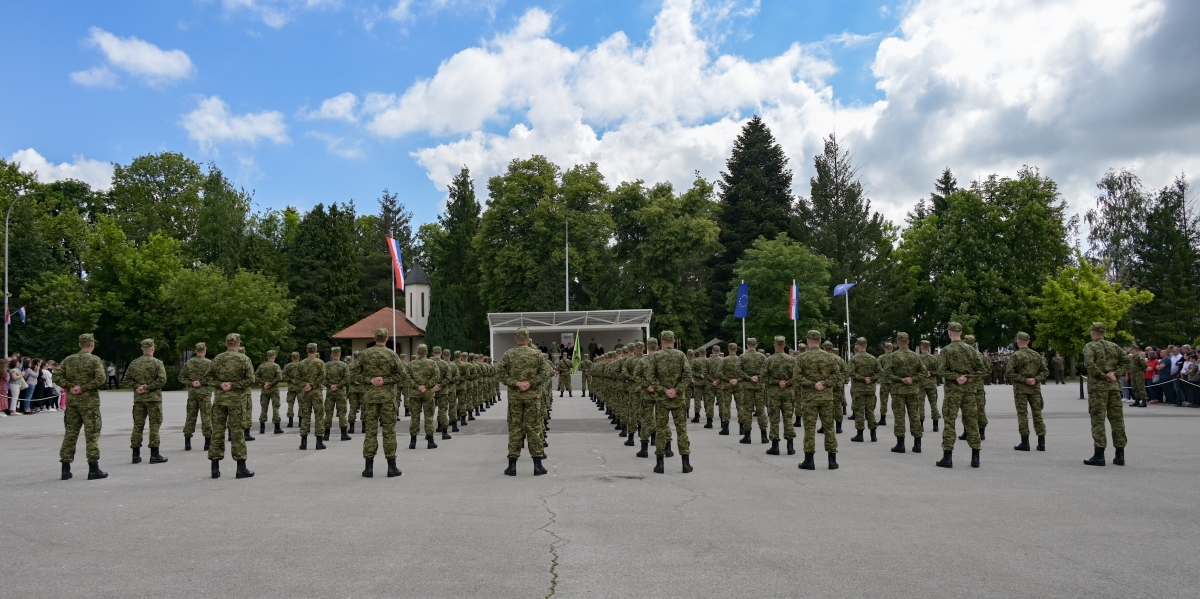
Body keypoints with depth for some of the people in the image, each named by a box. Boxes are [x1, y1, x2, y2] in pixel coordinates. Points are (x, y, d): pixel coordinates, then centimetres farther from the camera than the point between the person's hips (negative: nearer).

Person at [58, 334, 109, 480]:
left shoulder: (68, 360, 8)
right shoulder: (94, 360, -7)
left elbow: (59, 376, 2)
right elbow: (100, 379, -17)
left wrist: (70, 386, -3)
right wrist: (83, 388, -10)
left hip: (72, 401, 5)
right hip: (89, 401, -5)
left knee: (70, 433, 10)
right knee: (92, 434, -1)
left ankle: (65, 469, 12)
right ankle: (93, 469, 0)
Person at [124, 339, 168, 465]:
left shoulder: (134, 363, 8)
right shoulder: (157, 363, -6)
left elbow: (126, 380, 6)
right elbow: (162, 379, -16)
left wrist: (137, 386, -1)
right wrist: (149, 387, -10)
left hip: (138, 398, 4)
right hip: (153, 398, -4)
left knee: (137, 425, 9)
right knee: (154, 424, -1)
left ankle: (136, 455, 11)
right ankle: (154, 455, -2)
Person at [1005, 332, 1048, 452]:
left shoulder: (1015, 356, -8)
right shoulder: (1037, 355, 7)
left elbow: (1009, 373, -16)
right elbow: (1045, 371, 4)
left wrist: (1023, 380, -11)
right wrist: (1036, 379, -6)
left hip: (1020, 389, -4)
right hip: (1035, 388, 4)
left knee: (1022, 415, 1)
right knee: (1037, 414, 8)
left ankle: (1025, 443, 2)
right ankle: (1041, 443, 7)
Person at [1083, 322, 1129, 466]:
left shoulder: (1090, 346, -2)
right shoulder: (1114, 346, 14)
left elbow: (1089, 364, -19)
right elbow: (1126, 362, 7)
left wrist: (1103, 376, -11)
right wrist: (1116, 374, -1)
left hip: (1097, 386, -5)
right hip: (1114, 386, 5)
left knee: (1098, 420, -4)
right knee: (1117, 419, 8)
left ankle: (1099, 455, -6)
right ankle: (1120, 456, 11)